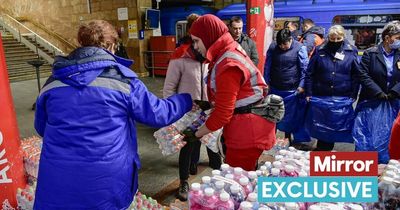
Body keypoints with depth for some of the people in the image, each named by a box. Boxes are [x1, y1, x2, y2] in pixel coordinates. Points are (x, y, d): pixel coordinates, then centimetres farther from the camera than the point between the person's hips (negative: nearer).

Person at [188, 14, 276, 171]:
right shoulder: (229, 53, 9)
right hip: (245, 125, 10)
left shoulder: (228, 65, -23)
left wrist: (196, 134, -9)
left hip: (248, 129, -10)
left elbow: (222, 114, -22)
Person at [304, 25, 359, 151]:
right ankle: (321, 149, 27)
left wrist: (353, 95, -1)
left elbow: (356, 76, 3)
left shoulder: (351, 52, 1)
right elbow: (309, 74, 2)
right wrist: (308, 93, -1)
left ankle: (325, 150, 24)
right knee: (320, 126, 10)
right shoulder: (320, 52, 0)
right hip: (320, 97, 0)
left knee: (335, 127, 9)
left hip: (342, 99, 0)